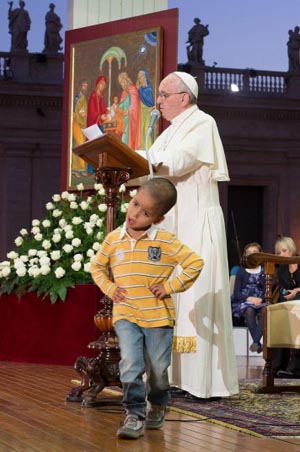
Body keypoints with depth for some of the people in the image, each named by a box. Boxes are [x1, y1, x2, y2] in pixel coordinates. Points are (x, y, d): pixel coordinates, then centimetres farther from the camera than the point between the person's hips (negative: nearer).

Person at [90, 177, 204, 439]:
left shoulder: (166, 241, -7)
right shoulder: (113, 240, 2)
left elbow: (195, 263, -6)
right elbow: (97, 266, 18)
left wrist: (171, 286, -10)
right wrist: (109, 288, 2)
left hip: (158, 317, -1)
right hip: (125, 315, 1)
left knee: (158, 368, 11)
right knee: (131, 365, -13)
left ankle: (158, 406, 37)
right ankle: (135, 415, -8)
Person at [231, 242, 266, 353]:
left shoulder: (264, 272, 12)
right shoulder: (241, 272, 8)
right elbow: (236, 292, 1)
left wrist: (260, 299, -15)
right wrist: (249, 298, -15)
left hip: (260, 301, 1)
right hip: (243, 301, -1)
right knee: (249, 310, -37)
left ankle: (255, 341, -39)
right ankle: (258, 344, -34)